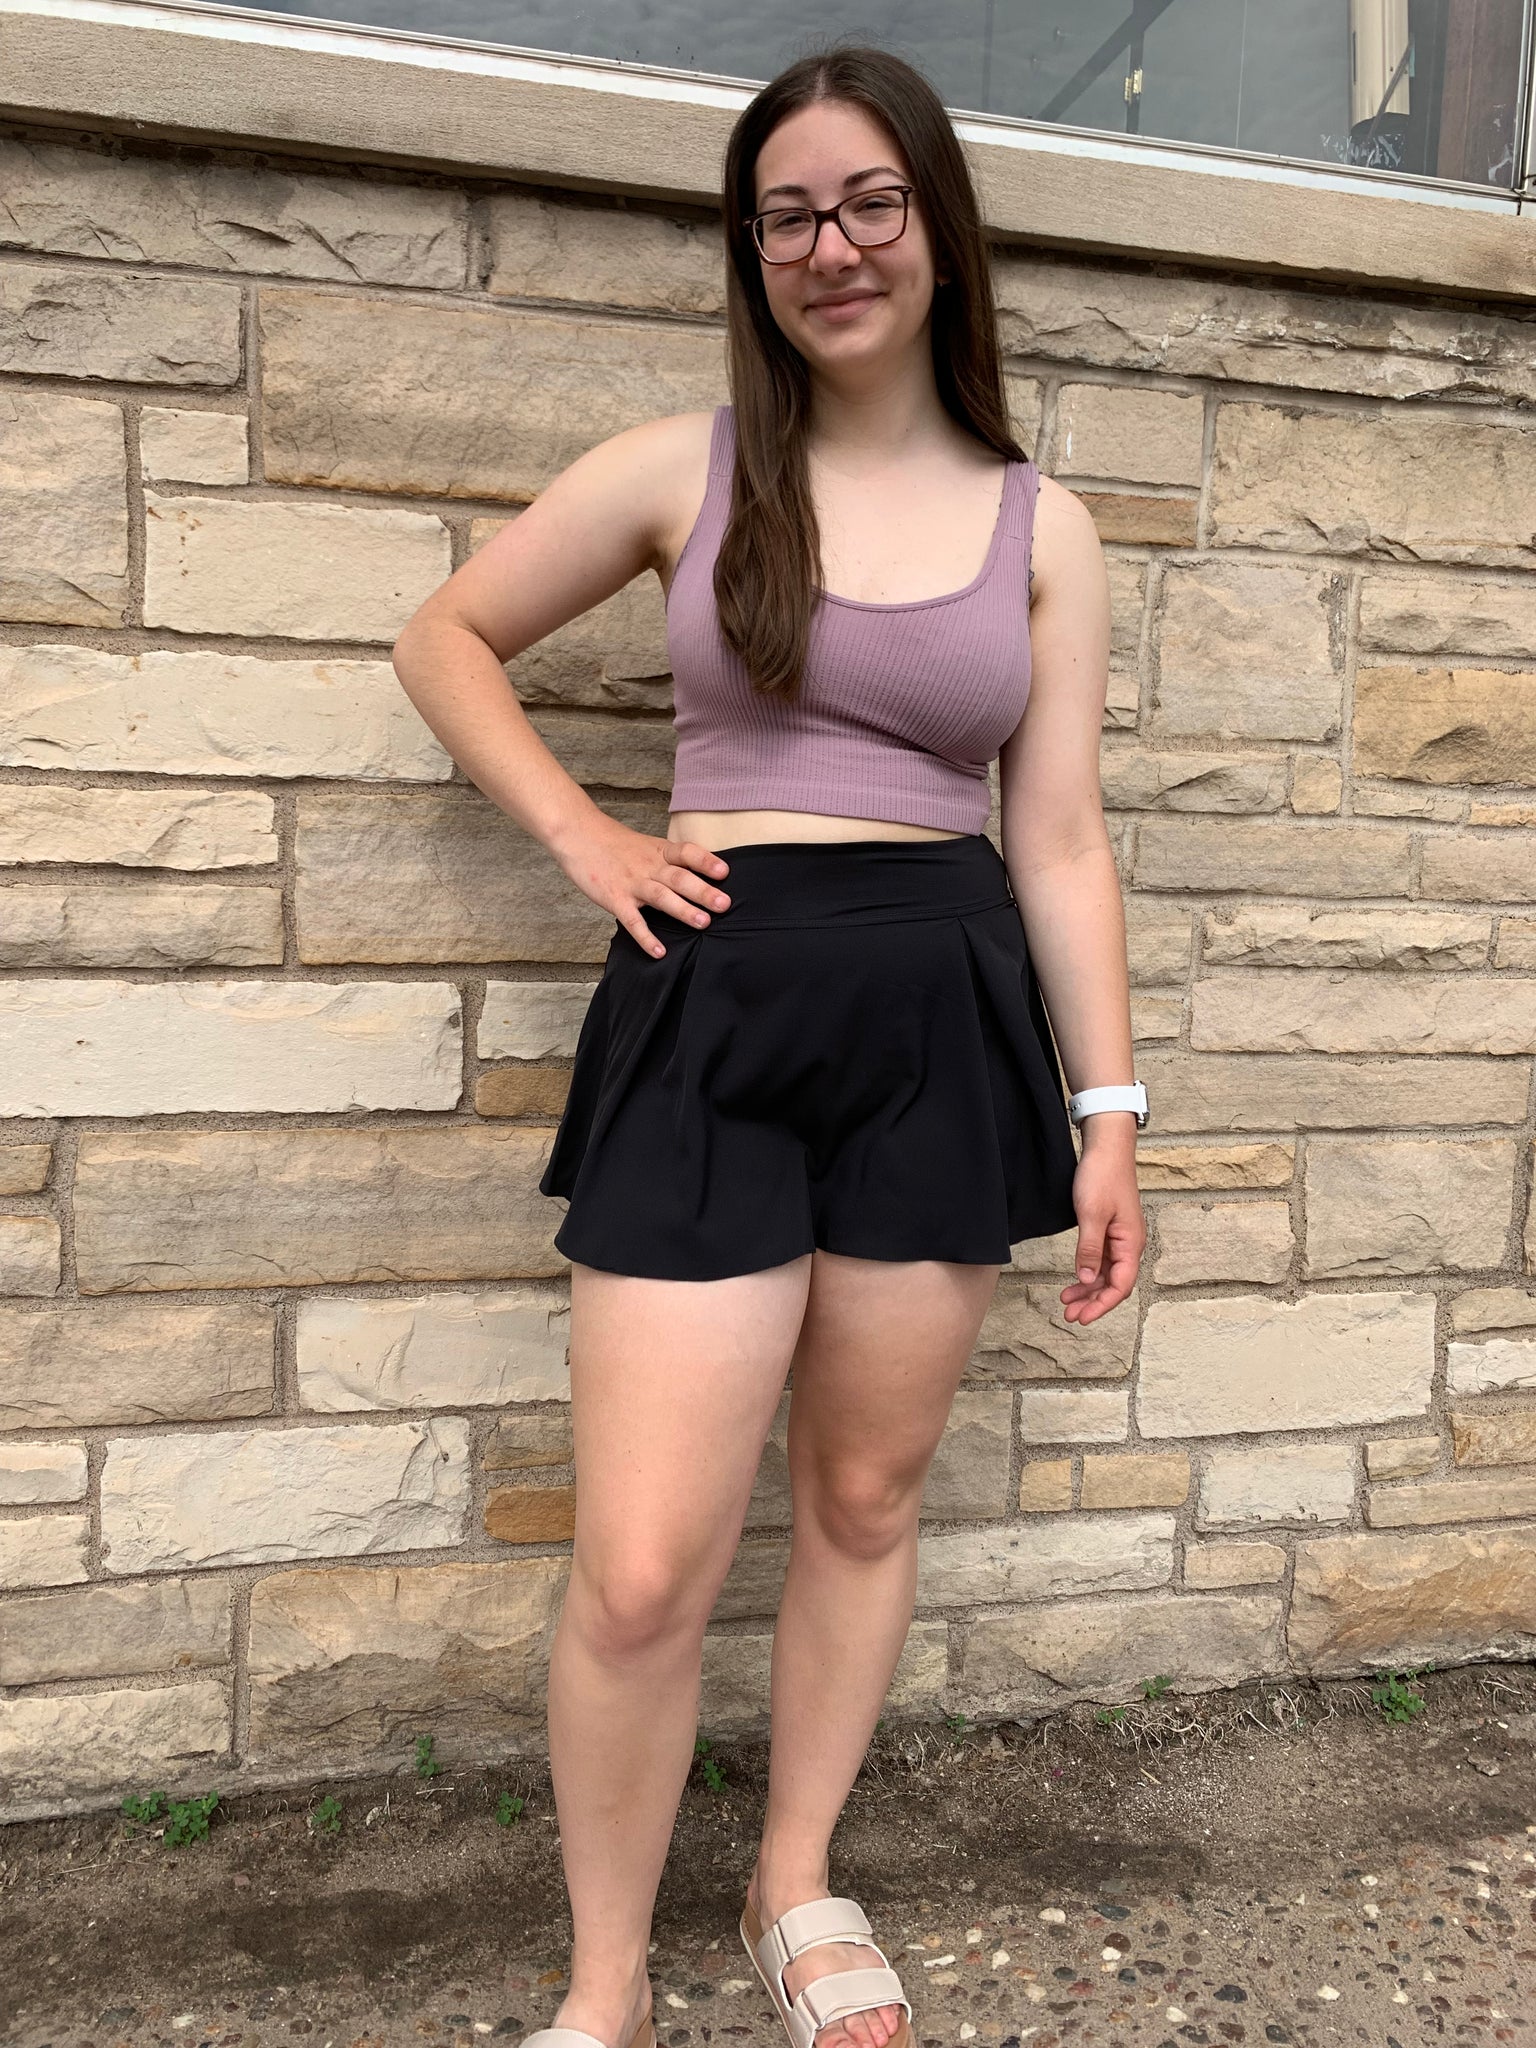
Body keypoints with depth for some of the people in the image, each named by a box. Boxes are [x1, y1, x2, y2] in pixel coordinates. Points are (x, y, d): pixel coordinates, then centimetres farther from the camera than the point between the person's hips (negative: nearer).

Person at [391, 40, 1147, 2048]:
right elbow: (448, 637, 14)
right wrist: (586, 838, 1)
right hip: (711, 1011, -1)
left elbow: (1060, 842, 7)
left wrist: (1108, 1109, 4)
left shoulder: (1044, 527, 9)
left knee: (867, 1497, 13)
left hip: (949, 1020, 2)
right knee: (643, 1572, -5)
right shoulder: (683, 467, 5)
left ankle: (800, 1887, 38)